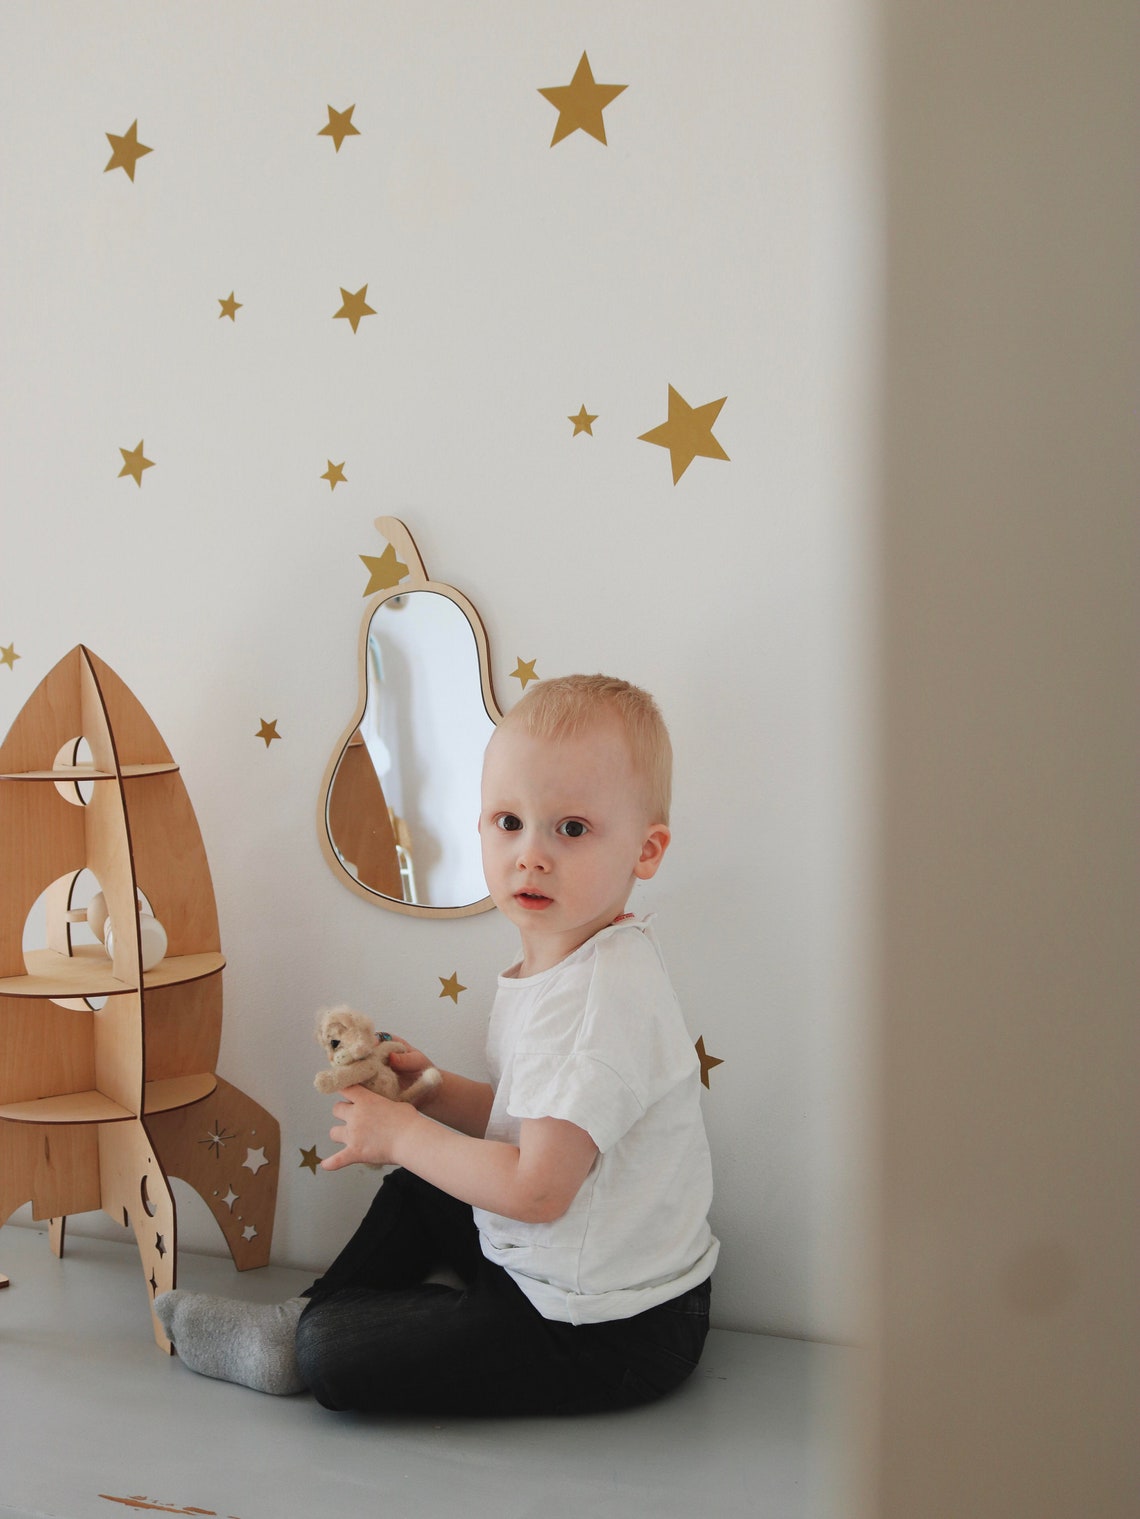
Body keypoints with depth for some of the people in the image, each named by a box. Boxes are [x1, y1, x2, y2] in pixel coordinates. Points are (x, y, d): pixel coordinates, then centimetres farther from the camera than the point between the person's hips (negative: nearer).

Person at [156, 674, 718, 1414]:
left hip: (606, 1332, -10)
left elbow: (536, 1186, -31)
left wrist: (401, 1133, -17)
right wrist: (433, 1091, -3)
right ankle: (321, 1312, 34)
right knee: (413, 1192, 29)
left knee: (333, 1358, -8)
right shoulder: (559, 966, 4)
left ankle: (300, 1341, 21)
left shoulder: (601, 1000, -29)